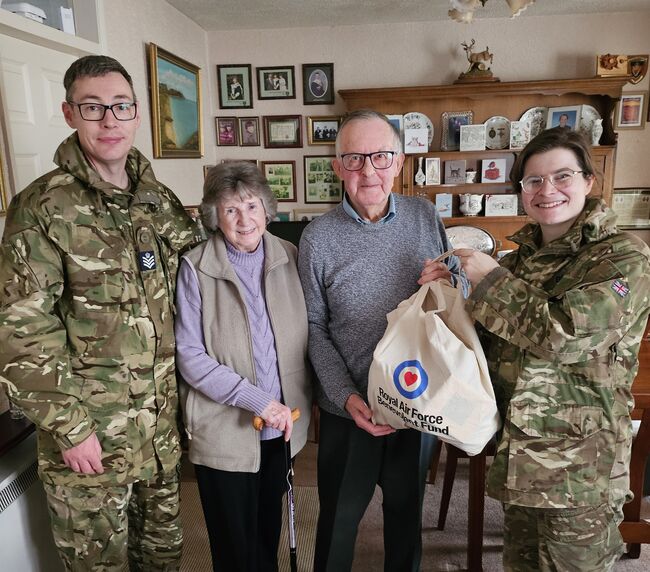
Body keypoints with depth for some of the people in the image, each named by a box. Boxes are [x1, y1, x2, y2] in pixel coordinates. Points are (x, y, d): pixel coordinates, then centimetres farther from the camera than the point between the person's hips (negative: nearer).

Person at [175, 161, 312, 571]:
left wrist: (304, 398, 1)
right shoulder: (196, 268, -13)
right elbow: (189, 356, -15)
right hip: (226, 428, -3)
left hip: (282, 424, 4)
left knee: (270, 527, 23)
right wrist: (258, 401, -20)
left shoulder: (289, 257, -1)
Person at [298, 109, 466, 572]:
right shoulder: (318, 238, -12)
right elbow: (314, 328, -8)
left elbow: (461, 282, 8)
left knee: (407, 508, 24)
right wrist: (346, 396, -17)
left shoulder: (426, 216, -4)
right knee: (339, 519, 17)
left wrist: (449, 283, -16)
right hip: (350, 409, -2)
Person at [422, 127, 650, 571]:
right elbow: (493, 342, 14)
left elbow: (565, 334, -27)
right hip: (517, 456, 7)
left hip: (579, 465, -6)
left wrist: (489, 279, -17)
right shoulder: (521, 258, 7)